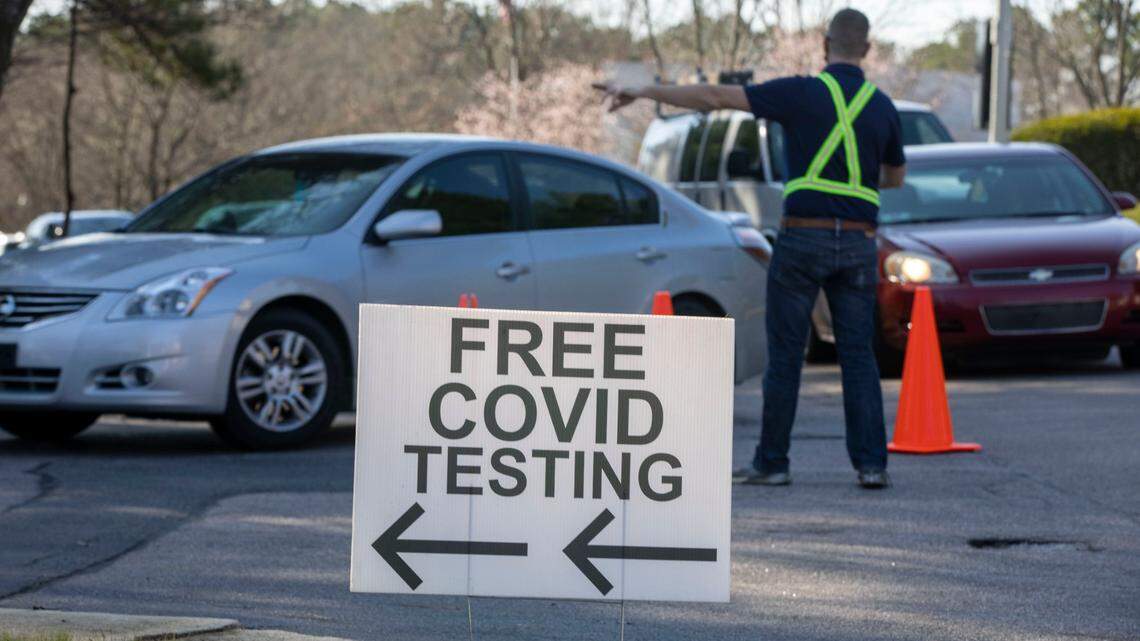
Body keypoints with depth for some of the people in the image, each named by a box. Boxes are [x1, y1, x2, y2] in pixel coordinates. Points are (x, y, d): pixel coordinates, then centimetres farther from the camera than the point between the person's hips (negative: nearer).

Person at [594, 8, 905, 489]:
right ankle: (871, 463, -5)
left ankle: (771, 462, 6)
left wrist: (640, 92, -4)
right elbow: (896, 177, 24)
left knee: (785, 354, 4)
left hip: (802, 237, -3)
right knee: (859, 357, 5)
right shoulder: (883, 107, 7)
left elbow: (713, 97, -9)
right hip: (857, 244, 3)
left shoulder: (801, 93, -6)